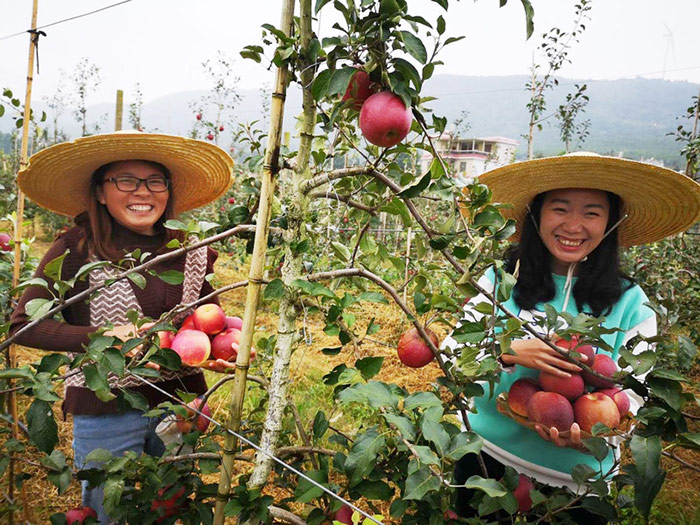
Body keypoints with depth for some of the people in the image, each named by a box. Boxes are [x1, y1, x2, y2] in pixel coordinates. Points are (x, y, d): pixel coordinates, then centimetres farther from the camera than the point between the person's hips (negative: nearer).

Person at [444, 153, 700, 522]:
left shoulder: (630, 303, -7)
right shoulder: (500, 281, -9)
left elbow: (633, 392, -5)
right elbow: (452, 351, -10)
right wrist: (507, 353, -29)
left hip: (576, 478, 0)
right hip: (485, 460, 1)